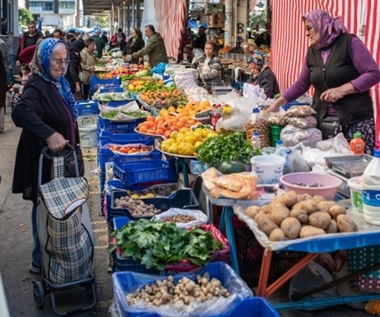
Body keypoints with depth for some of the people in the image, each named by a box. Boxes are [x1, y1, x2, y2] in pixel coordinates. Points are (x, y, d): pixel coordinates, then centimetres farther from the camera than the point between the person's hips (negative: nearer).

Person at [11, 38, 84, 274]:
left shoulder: (58, 83, 5)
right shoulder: (37, 87, -23)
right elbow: (20, 112, -43)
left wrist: (72, 147, 23)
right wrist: (49, 134, -53)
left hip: (60, 158, 9)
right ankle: (40, 261, 22)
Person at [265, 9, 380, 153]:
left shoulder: (349, 42, -7)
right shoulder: (312, 52, 10)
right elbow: (301, 84, 16)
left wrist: (342, 89, -17)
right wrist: (278, 103, 7)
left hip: (355, 121, -5)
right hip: (322, 121, 5)